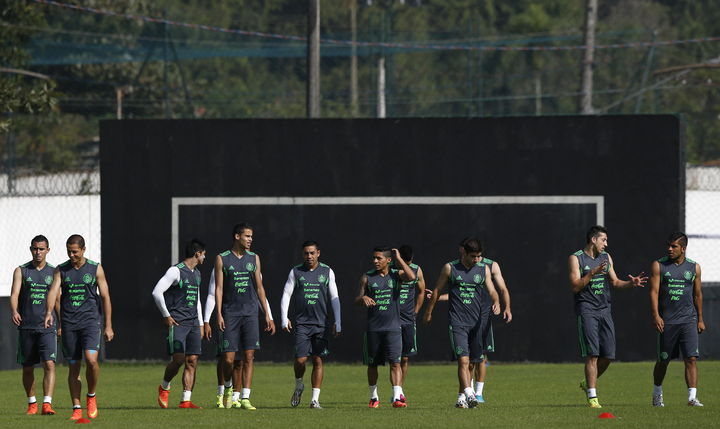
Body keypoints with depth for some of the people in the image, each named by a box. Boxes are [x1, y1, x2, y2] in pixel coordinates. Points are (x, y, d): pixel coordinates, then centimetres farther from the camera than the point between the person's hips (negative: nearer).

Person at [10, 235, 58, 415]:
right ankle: (32, 403, 23)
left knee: (49, 364, -15)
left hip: (47, 327, 0)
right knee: (27, 367, 8)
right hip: (26, 326, 0)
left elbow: (56, 300, 14)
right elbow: (14, 294, -8)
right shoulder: (21, 271, 4)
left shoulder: (53, 272, 9)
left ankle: (47, 404, -21)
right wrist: (14, 311, -28)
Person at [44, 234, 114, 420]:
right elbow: (53, 291, -8)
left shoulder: (95, 269, 3)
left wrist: (108, 326, 0)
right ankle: (77, 410, 8)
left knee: (91, 359, -21)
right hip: (69, 323, 2)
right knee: (74, 366, 3)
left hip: (90, 320, -2)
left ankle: (91, 396, 2)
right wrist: (49, 312, -28)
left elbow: (105, 297, 4)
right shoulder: (61, 270, 7)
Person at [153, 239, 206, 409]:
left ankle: (186, 400, 1)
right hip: (177, 323, -8)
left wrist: (200, 324, 22)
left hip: (193, 323, 8)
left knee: (192, 361, 0)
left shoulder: (196, 273, 18)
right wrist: (166, 316, -12)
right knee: (178, 359, -15)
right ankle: (164, 387, 11)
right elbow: (157, 292, -16)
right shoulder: (176, 271, -9)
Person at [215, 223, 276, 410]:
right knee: (229, 359, -4)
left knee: (249, 356, -7)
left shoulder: (254, 258, 11)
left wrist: (267, 315, 10)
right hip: (230, 313, -2)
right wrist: (219, 314, -10)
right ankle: (232, 393, 19)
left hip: (250, 313, 2)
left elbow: (259, 288, 14)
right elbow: (219, 288, 0)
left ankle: (245, 398, -6)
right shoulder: (222, 259, 2)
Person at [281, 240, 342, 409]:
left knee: (318, 361, -2)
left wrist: (337, 322, 2)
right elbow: (286, 295, 6)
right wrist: (284, 318, -5)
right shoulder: (296, 272, 6)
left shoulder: (327, 272, 6)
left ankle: (315, 399, 1)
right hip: (301, 323, -1)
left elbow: (334, 298, 8)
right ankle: (299, 386, 19)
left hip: (321, 323, 1)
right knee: (300, 359, -10)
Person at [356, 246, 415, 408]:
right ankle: (374, 397, 23)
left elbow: (412, 277, -17)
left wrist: (399, 259, -8)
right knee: (372, 364, 9)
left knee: (395, 362, -12)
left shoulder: (396, 275, 3)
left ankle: (397, 397, -17)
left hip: (392, 327, -2)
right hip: (373, 327, 2)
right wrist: (363, 298, -15)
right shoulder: (367, 278, 7)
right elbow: (357, 300, 9)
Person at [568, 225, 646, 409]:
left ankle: (588, 383, 27)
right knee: (592, 355, -12)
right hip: (586, 309, -6)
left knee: (608, 356, 2)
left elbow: (614, 282, 22)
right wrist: (592, 273, -21)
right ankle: (592, 397, -11)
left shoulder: (606, 258, 16)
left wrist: (630, 283, 4)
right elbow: (575, 286, -10)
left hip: (604, 310, 6)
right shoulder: (576, 259, -3)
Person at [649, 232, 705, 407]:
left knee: (691, 359, -11)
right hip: (666, 321, -1)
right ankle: (657, 394, 27)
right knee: (663, 360, 7)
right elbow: (654, 292, -2)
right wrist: (656, 315, -13)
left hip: (688, 320, 1)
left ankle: (692, 397, -14)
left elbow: (697, 294, 16)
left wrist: (700, 319, 15)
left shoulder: (694, 267, 8)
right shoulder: (659, 266, 3)